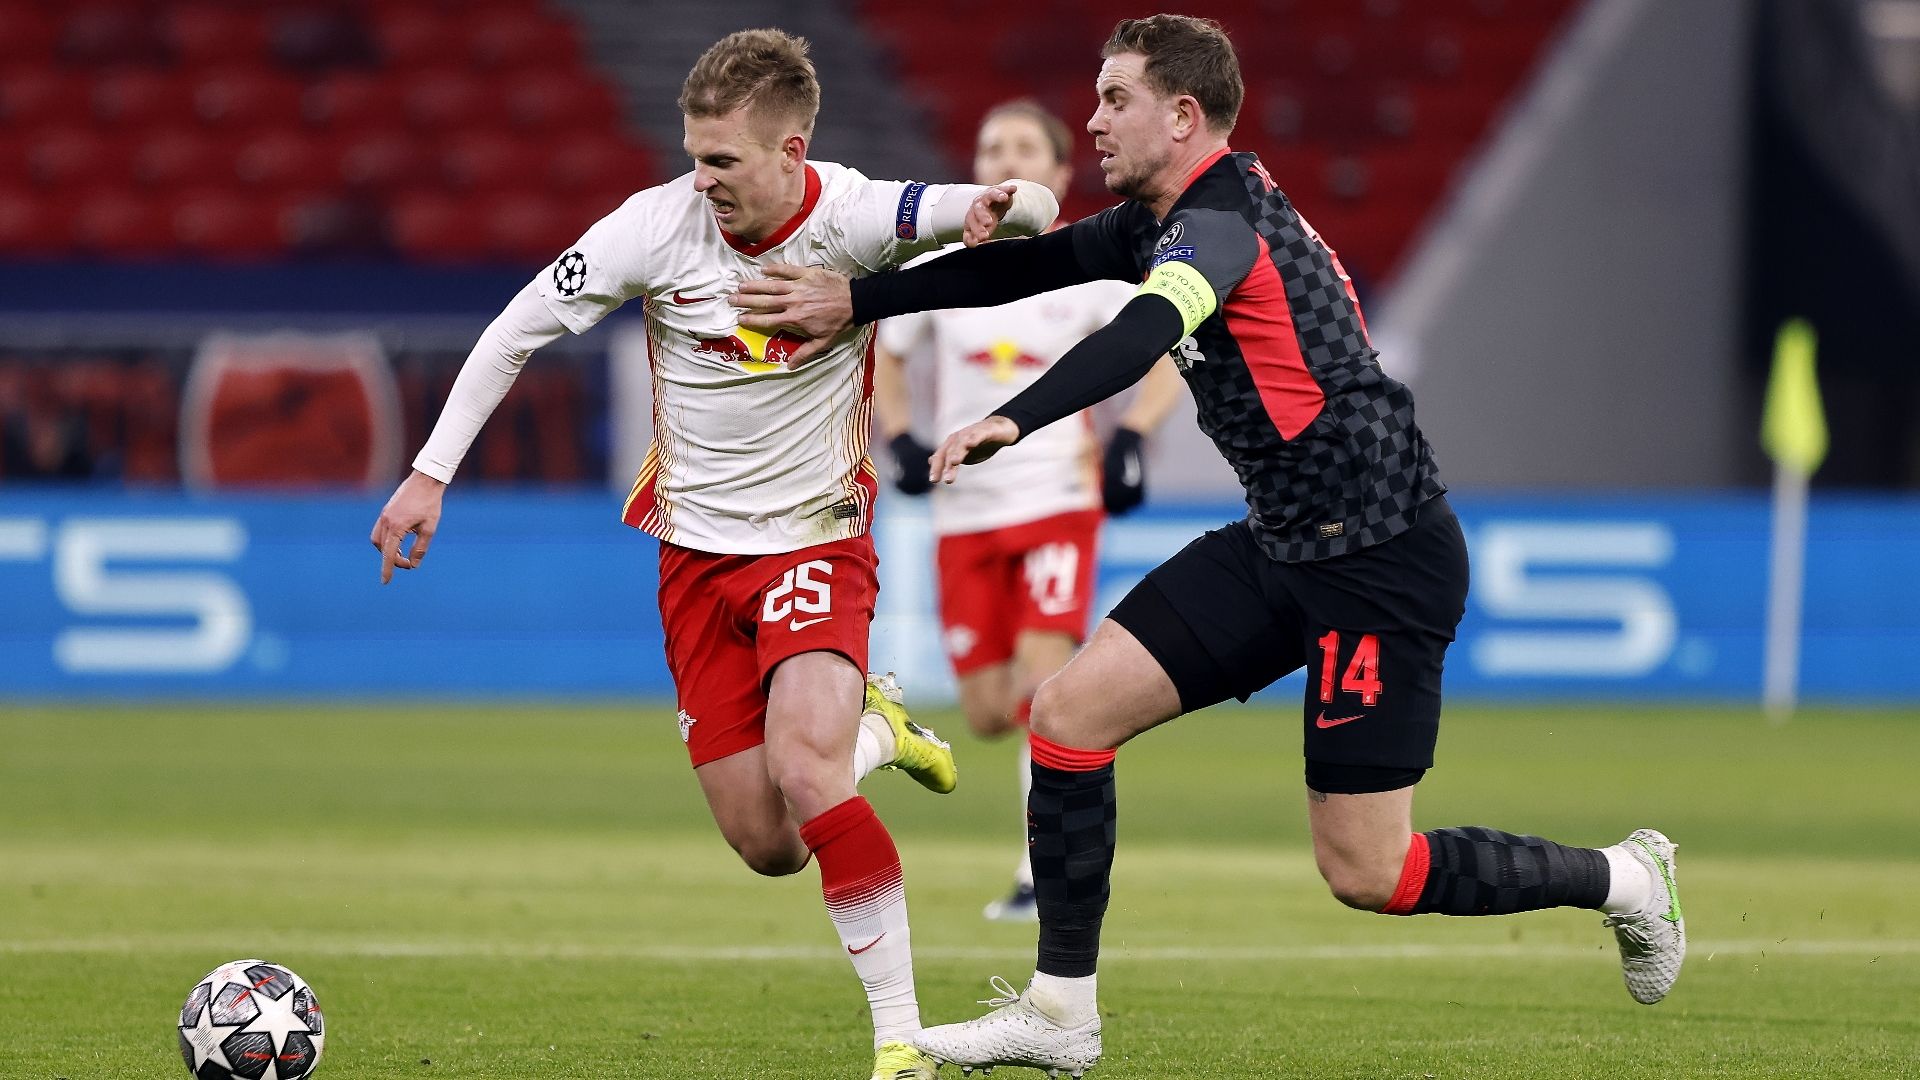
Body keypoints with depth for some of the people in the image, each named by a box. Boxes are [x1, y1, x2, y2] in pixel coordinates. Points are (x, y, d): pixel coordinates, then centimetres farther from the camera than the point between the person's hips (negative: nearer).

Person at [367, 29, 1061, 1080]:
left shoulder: (854, 219, -17)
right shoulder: (660, 225, -13)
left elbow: (1032, 210, -26)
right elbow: (517, 330, -3)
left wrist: (1003, 205, -51)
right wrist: (429, 473, -6)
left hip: (817, 539, -3)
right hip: (696, 549, 3)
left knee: (802, 769, -27)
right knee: (767, 845, 1)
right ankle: (874, 733, 36)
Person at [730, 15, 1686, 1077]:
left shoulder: (1220, 219, -19)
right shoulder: (1163, 219, 10)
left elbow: (1142, 334, -37)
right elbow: (1030, 264, 16)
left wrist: (1013, 419, -52)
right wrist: (854, 301, 12)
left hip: (1381, 555, -9)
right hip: (1282, 543, 9)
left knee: (1365, 872, -5)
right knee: (1069, 710, -2)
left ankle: (1623, 879, 16)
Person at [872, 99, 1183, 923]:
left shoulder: (1091, 270, 0)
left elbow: (1171, 356, 6)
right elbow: (883, 354, 17)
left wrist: (1131, 439, -9)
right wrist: (902, 441, 1)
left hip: (1060, 499, -3)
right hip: (966, 510, 3)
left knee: (1041, 678, -20)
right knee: (988, 716, 1)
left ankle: (1043, 871, -13)